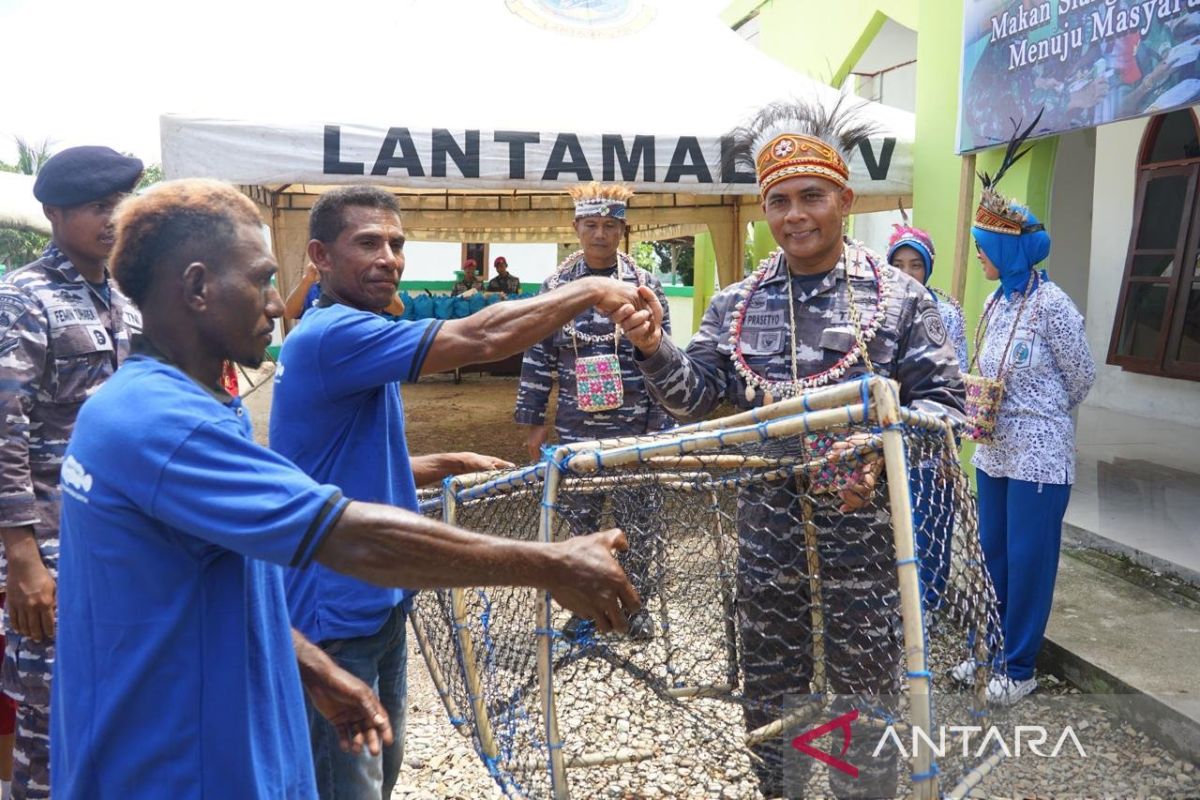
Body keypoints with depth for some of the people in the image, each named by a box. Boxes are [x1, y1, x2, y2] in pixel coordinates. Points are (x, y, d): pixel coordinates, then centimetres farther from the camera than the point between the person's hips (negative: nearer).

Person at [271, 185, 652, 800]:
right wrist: (591, 290, -22)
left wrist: (450, 466, 11)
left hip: (374, 603, 10)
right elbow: (482, 338, -31)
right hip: (336, 614, -10)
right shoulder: (333, 335, -23)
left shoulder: (346, 338, 11)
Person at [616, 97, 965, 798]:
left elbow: (944, 401, -4)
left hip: (863, 521, -2)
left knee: (865, 687, 13)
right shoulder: (737, 305, 4)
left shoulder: (898, 296, -4)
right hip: (768, 524, 3)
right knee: (770, 688, 18)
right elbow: (695, 398, 1)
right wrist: (655, 348, -18)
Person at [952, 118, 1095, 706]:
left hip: (1038, 454, -7)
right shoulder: (996, 301, 6)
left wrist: (1043, 416, 9)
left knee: (1028, 559, 3)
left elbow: (1082, 376, -4)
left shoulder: (1051, 303, -15)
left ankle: (1019, 668, 17)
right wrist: (981, 406, 5)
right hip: (994, 449, 7)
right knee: (993, 553, 15)